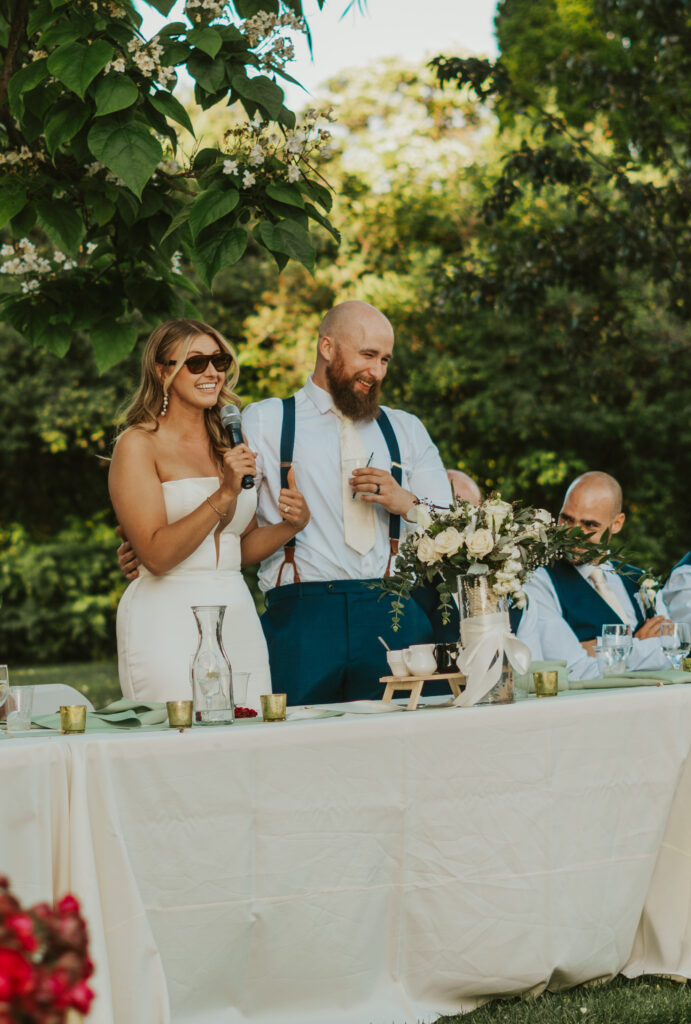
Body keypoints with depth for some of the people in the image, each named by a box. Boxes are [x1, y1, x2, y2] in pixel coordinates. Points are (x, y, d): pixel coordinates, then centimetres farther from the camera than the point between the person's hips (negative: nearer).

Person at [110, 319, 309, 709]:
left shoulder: (230, 444, 15)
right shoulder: (139, 444, -4)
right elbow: (156, 554, -13)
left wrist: (290, 525, 0)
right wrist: (224, 495, -18)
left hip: (237, 615, 6)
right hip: (168, 621, -6)